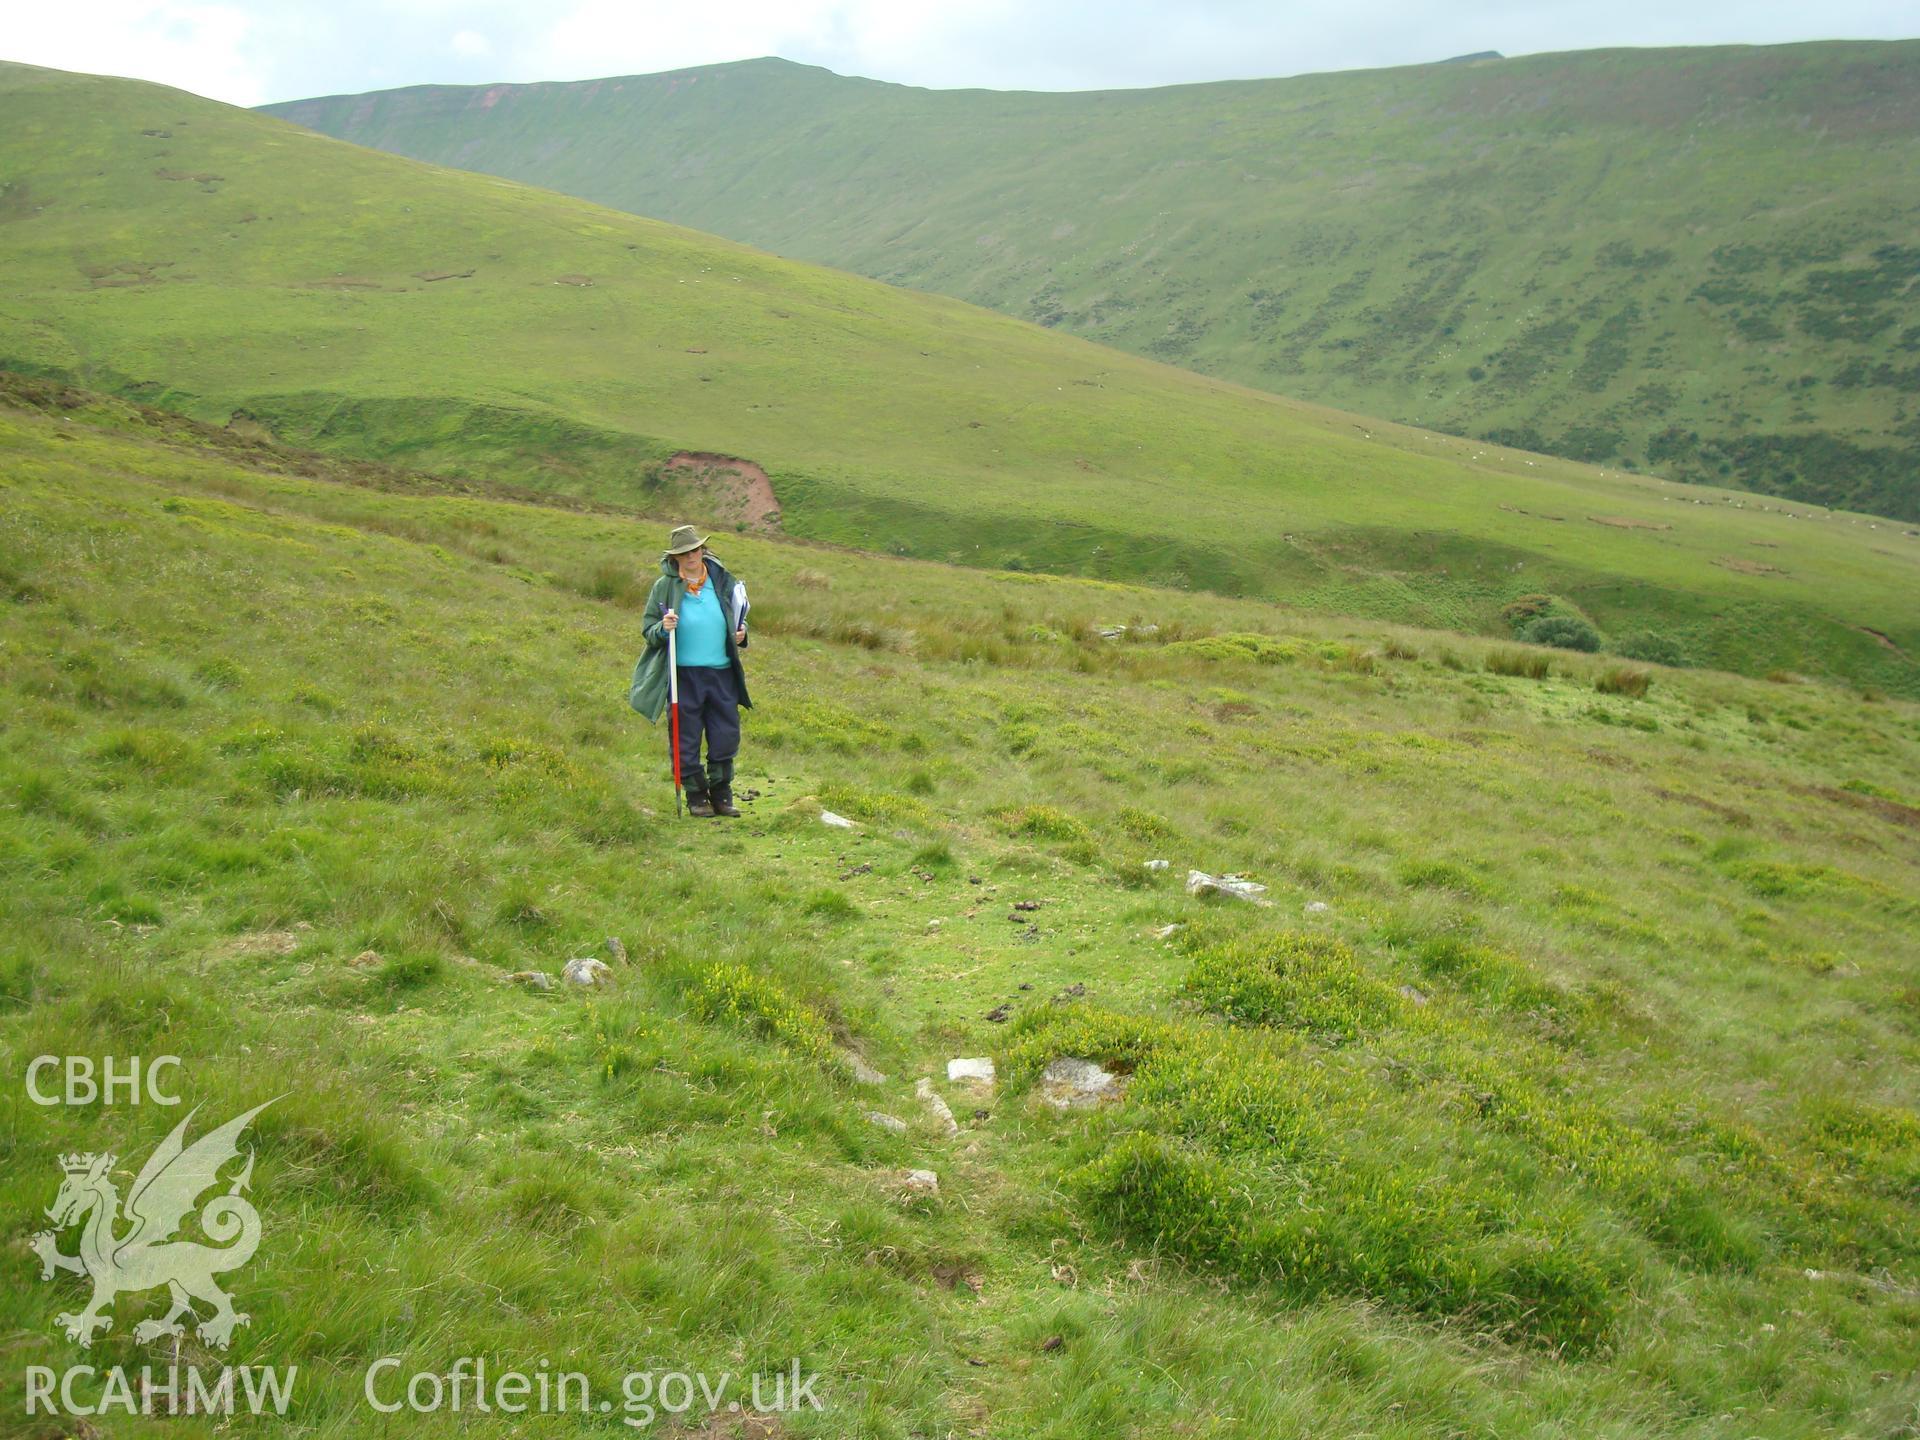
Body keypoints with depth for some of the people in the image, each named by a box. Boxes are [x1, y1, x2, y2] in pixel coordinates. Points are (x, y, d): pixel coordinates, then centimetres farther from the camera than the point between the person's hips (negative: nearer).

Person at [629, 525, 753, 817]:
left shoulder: (723, 582, 7)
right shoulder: (664, 586, 0)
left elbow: (740, 617, 21)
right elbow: (647, 627, 3)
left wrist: (740, 634, 1)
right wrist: (662, 629, -18)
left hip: (722, 673, 2)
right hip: (684, 675, -2)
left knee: (726, 737, 5)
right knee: (686, 740, 3)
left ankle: (721, 794, 20)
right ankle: (697, 796, 17)